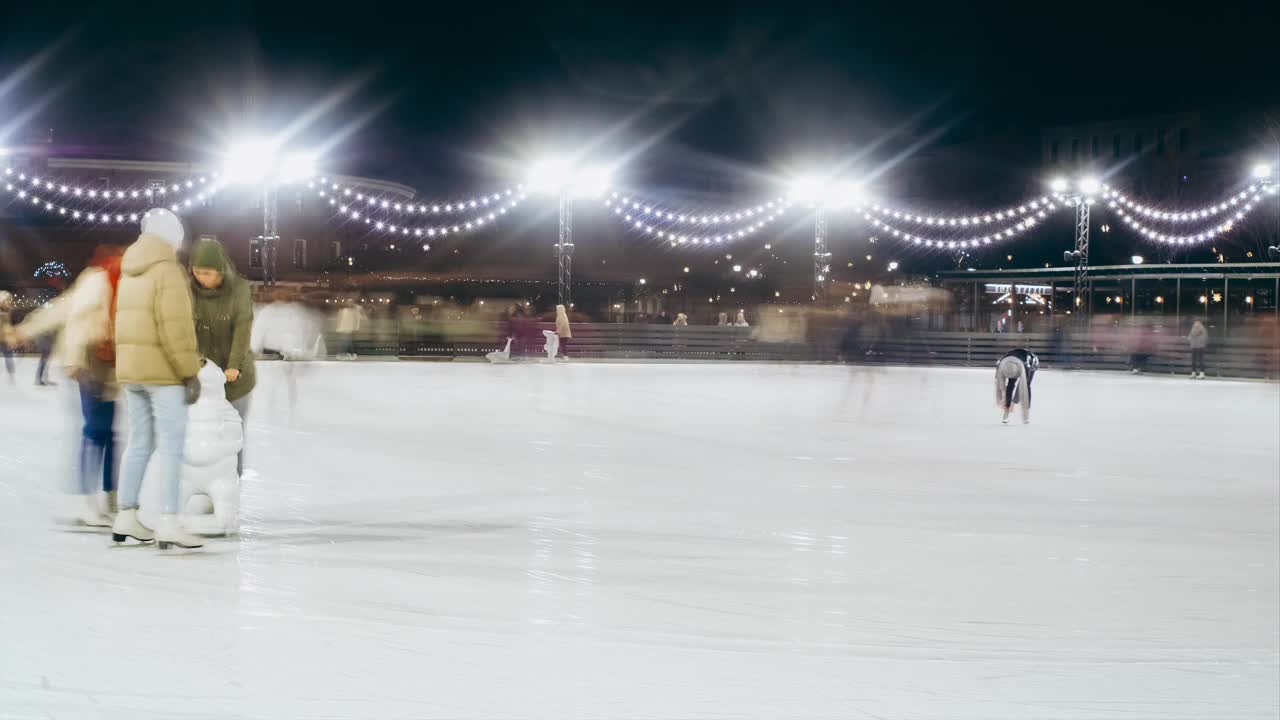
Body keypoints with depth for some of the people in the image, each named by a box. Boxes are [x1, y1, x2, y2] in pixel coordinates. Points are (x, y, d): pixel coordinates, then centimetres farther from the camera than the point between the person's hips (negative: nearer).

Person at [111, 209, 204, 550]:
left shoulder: (130, 274, 13)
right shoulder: (168, 271, -13)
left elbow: (129, 324, 15)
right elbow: (175, 328, -21)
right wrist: (191, 373, -19)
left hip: (131, 370, 8)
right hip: (163, 371, -8)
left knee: (140, 443, 15)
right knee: (171, 445, -9)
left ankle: (126, 518, 18)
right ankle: (169, 524, -15)